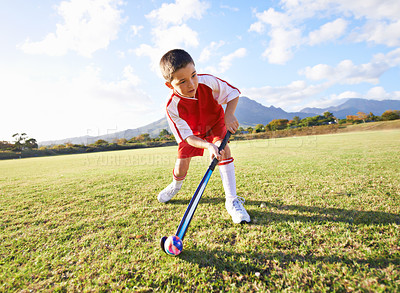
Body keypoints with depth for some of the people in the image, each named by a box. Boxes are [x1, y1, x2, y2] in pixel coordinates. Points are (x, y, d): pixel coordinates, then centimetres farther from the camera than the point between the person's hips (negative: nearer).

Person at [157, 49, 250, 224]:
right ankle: (175, 185, 37)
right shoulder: (172, 107, -34)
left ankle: (232, 200, -21)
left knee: (223, 147, -27)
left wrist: (229, 114, -34)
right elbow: (187, 136, -32)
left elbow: (233, 93, -16)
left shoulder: (208, 82, -32)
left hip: (216, 123, 1)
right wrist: (208, 145, -50)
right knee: (182, 163, -4)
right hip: (193, 132, 0)